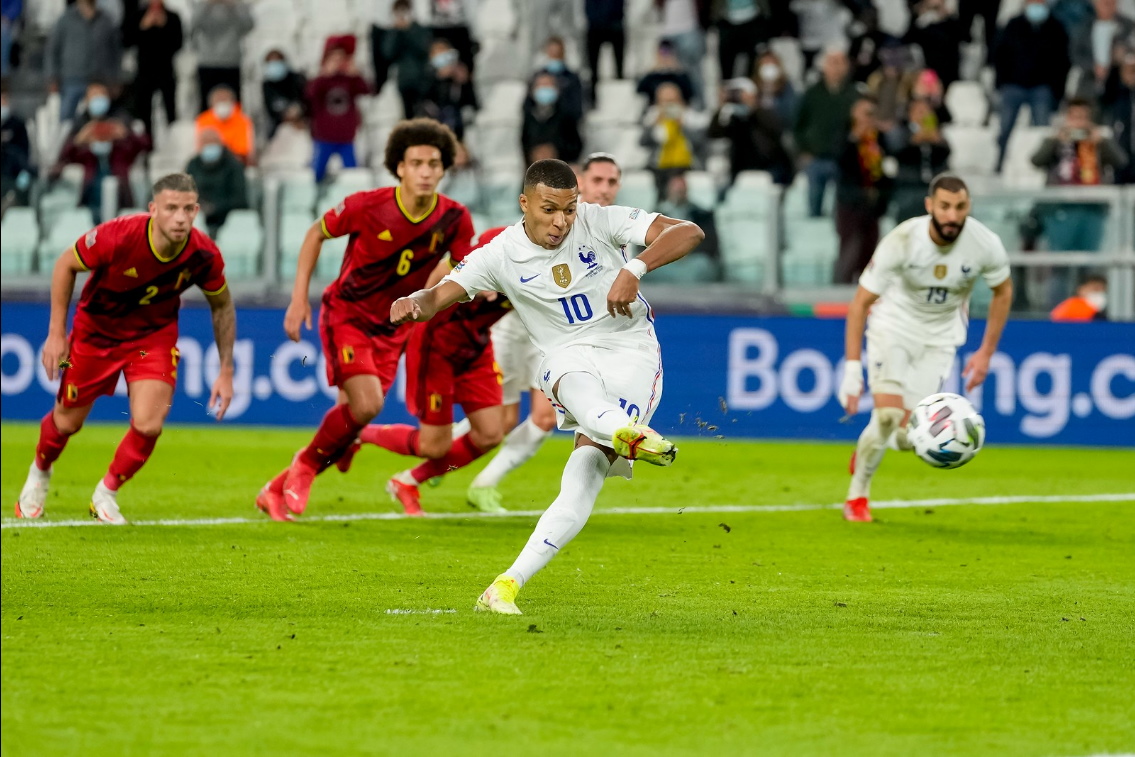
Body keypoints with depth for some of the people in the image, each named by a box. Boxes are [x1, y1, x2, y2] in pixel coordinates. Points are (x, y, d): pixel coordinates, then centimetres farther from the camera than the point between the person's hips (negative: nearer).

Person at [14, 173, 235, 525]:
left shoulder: (204, 255, -25)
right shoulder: (117, 237, -33)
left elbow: (222, 306, -3)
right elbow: (66, 265, -13)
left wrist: (226, 371, -3)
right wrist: (56, 333, -13)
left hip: (155, 334, 1)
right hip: (96, 330, -1)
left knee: (148, 426, -16)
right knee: (67, 422, 11)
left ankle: (106, 494, 13)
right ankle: (39, 473, 47)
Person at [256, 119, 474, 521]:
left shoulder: (454, 220, -11)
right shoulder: (368, 207, -19)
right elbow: (317, 233, -4)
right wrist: (299, 297, -7)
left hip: (391, 328, 4)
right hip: (346, 314, -4)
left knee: (353, 415, 0)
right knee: (366, 405, -22)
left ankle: (280, 489, 18)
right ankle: (307, 465, 4)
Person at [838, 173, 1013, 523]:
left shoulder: (985, 245, -21)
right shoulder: (902, 241, -27)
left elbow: (1003, 291, 1)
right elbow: (860, 302, -19)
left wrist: (986, 353, 0)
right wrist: (852, 368, -24)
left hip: (940, 334, 2)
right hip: (894, 324, -2)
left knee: (907, 437, -8)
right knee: (887, 415, -20)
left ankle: (867, 451, 28)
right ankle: (857, 496, 5)